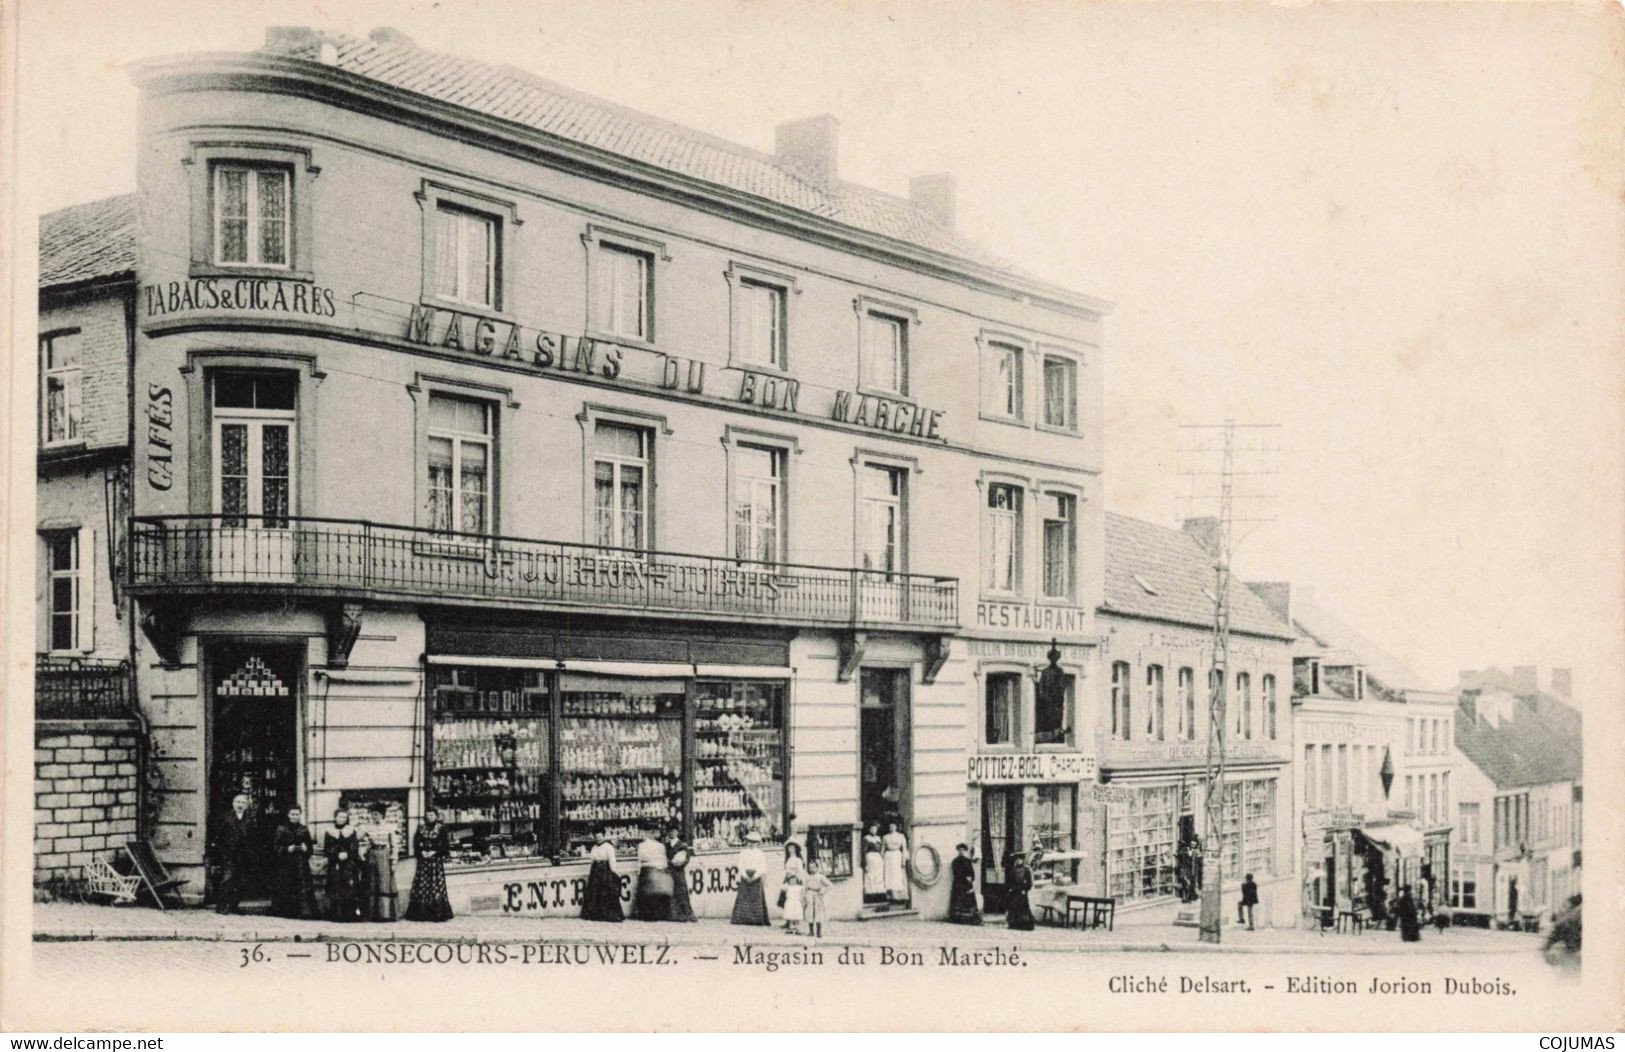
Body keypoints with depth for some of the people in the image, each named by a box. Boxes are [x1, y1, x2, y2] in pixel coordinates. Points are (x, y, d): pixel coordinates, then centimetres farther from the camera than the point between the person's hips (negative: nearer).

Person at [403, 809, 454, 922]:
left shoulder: (441, 829, 3)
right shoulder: (421, 829, 11)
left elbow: (444, 846, -1)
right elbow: (416, 844, 7)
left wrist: (434, 852, -13)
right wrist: (422, 852, -11)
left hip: (436, 861, -2)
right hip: (423, 861, 2)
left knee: (436, 886, -6)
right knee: (421, 886, -3)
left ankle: (437, 913, -2)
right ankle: (421, 913, 1)